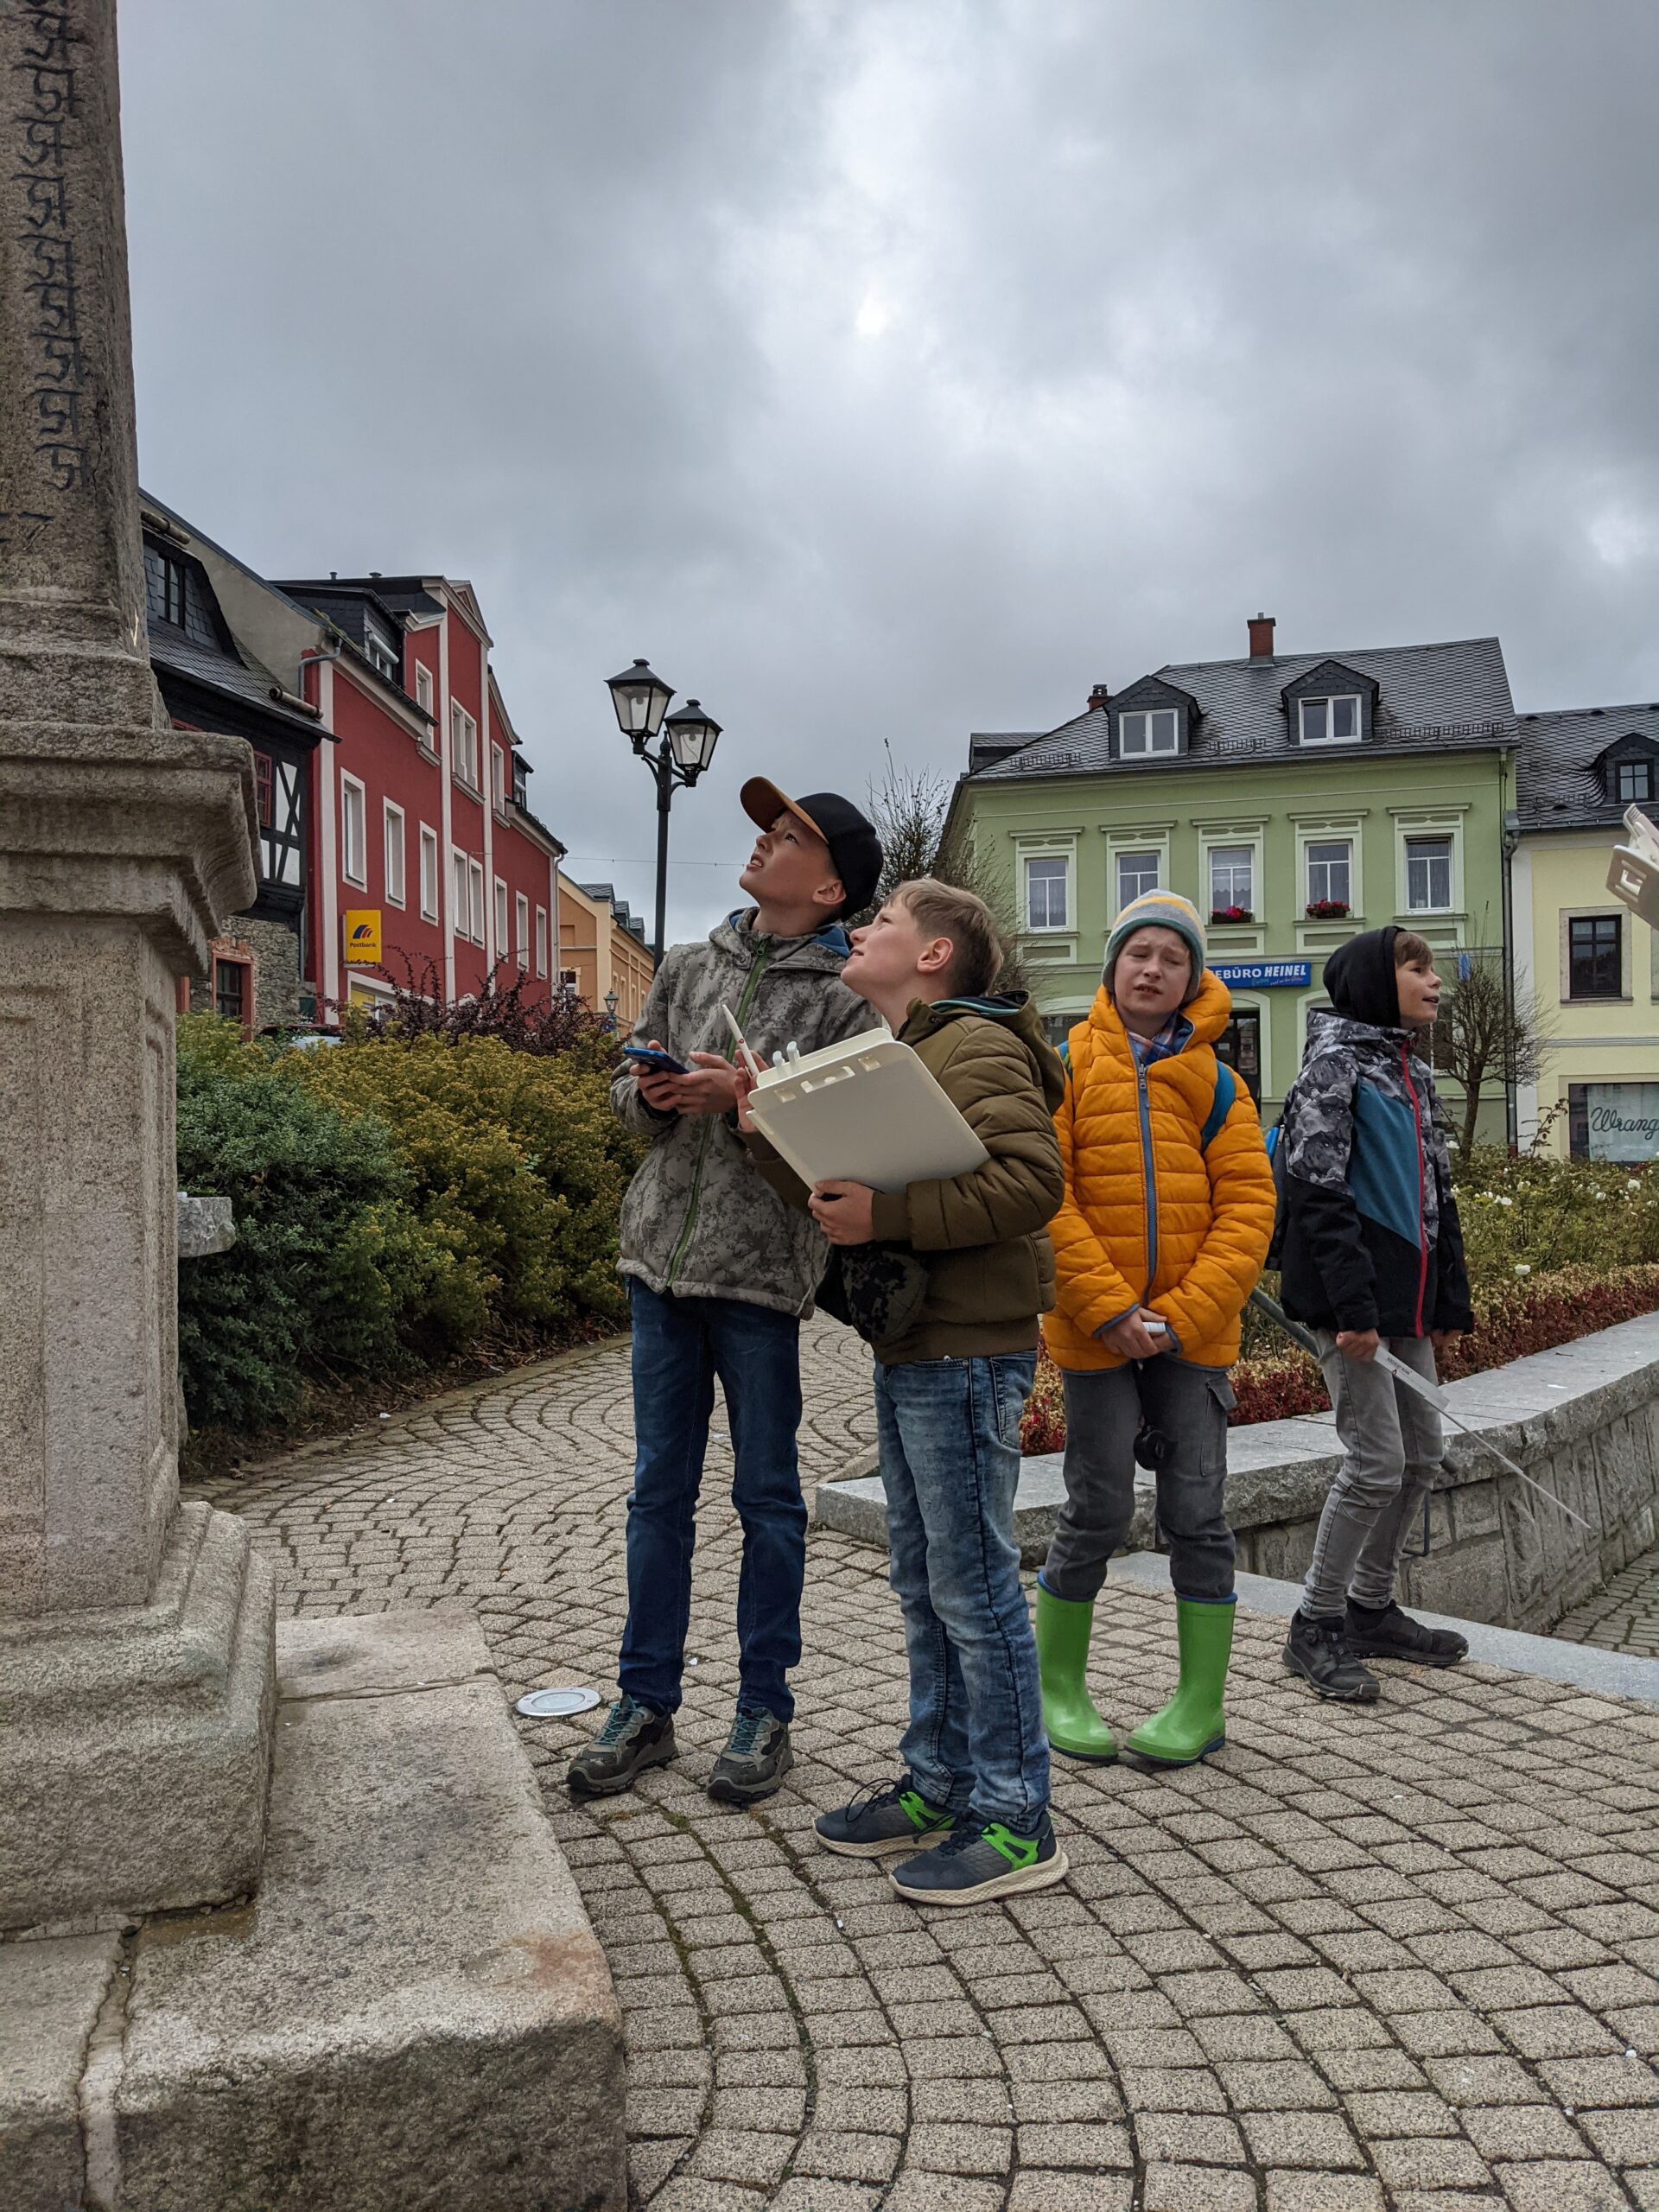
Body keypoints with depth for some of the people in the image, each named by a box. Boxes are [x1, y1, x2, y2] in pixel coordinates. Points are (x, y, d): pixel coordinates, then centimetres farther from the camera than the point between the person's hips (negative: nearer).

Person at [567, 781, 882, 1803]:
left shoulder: (845, 995, -4)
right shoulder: (690, 964, 11)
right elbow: (628, 1090, 16)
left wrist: (749, 1096, -21)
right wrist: (652, 1093, -5)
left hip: (760, 1267, -5)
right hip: (662, 1256, 5)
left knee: (767, 1494, 7)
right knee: (660, 1488, 12)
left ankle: (765, 1712, 22)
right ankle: (647, 1704, 24)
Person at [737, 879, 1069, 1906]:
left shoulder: (978, 1049, -12)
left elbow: (1032, 1178, -25)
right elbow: (848, 1190, 18)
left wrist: (889, 1216, -28)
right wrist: (771, 1129, 4)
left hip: (967, 1353, -10)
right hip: (910, 1348, 10)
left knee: (974, 1586, -3)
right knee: (925, 1584, 16)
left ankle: (1016, 1821, 10)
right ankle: (939, 1784, 29)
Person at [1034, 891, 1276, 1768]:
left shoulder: (1215, 1083, 6)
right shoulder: (1065, 1067, 0)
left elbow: (1247, 1204, 0)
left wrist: (1185, 1314, -11)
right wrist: (1109, 1309, -15)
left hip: (1193, 1331, 2)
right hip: (1094, 1331, -2)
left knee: (1196, 1511, 6)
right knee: (1097, 1512, 4)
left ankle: (1201, 1703, 20)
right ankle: (1058, 1685, 24)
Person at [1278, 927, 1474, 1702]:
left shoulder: (1410, 1069, 18)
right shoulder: (1335, 1060, -9)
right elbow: (1319, 1188, -17)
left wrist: (1450, 1298, 17)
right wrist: (1353, 1306, -21)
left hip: (1405, 1296, 9)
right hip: (1351, 1295, -9)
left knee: (1421, 1451, 13)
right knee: (1377, 1462, -7)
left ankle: (1371, 1608, 28)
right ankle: (1316, 1628, 8)